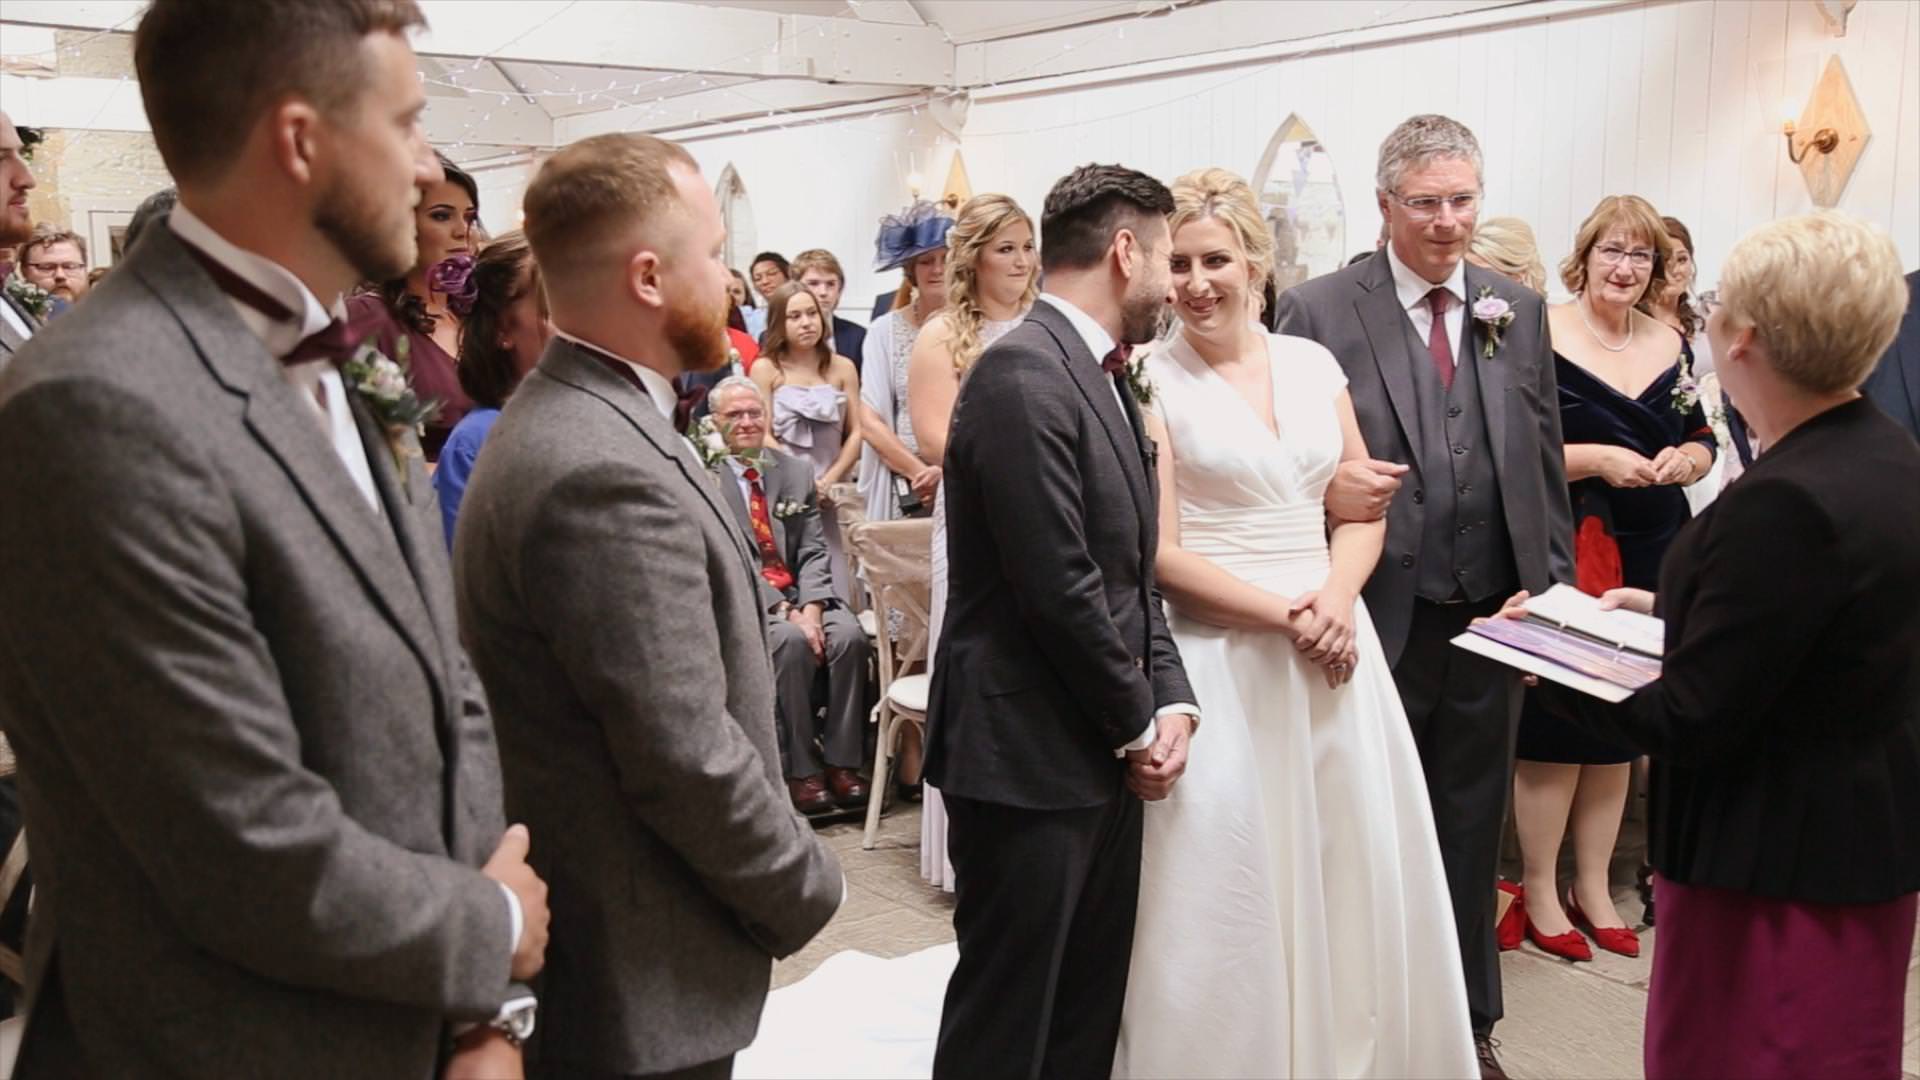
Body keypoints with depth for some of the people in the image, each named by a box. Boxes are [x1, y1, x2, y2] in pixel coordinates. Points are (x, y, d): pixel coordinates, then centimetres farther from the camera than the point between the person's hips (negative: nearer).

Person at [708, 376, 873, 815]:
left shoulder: (796, 472, 13)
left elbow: (814, 552, 6)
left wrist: (810, 607, -13)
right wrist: (784, 611, -18)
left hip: (802, 592, 4)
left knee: (850, 635, -24)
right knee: (791, 641, -32)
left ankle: (842, 762, -15)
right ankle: (800, 769, -20)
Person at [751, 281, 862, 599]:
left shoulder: (843, 368, 11)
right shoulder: (765, 369, 3)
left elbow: (856, 432, 7)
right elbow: (762, 435, -2)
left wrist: (829, 480, -5)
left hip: (830, 495, 2)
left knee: (833, 588, -5)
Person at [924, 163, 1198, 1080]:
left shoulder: (1099, 375, 14)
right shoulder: (1023, 374, -17)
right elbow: (1059, 589, -21)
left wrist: (1171, 700, 1)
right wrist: (1138, 726, -9)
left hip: (1106, 755, 9)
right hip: (1028, 758, -9)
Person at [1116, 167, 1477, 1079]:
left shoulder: (1313, 363, 8)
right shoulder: (1152, 381, -6)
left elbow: (1361, 507, 11)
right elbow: (1160, 554, -9)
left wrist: (1336, 600, -8)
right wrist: (1285, 615, -15)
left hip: (1333, 644, 5)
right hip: (1220, 660, -4)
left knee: (1353, 870, 11)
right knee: (1225, 887, 1)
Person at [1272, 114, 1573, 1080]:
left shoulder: (1520, 311, 7)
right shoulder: (1317, 310, -7)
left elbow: (1545, 463, 10)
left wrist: (1554, 595, 6)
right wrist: (1323, 487, -25)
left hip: (1491, 618, 4)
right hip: (1379, 621, -4)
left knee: (1470, 835, 17)